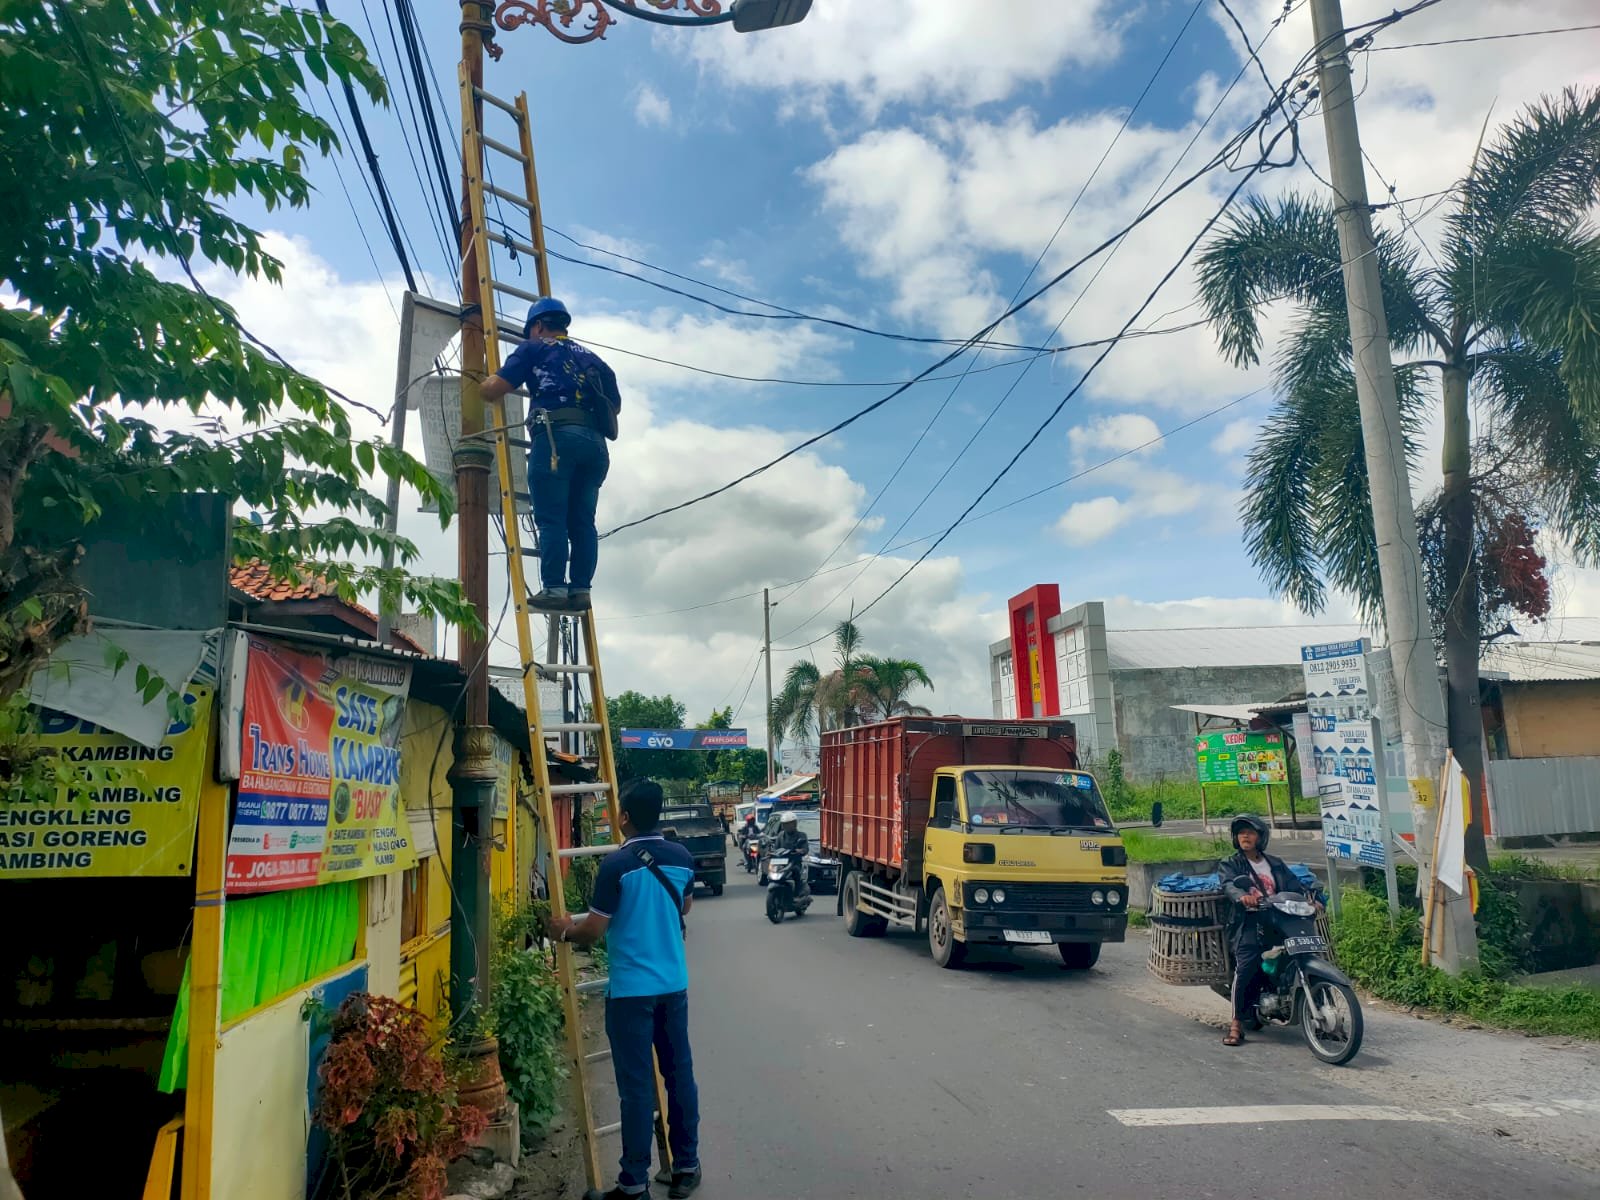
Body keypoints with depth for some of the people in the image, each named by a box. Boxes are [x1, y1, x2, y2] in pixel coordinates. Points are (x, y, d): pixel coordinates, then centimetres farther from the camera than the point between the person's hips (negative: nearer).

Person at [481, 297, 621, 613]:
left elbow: (493, 390, 6)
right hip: (595, 443, 5)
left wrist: (485, 382, 28)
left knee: (551, 519, -8)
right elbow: (615, 405, 32)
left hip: (557, 436, -5)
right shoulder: (591, 357, 28)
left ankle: (554, 588, -14)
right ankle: (580, 588, 0)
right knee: (582, 522, 5)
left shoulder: (534, 348, 13)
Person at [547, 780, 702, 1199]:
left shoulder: (617, 863, -17)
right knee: (679, 1073, 14)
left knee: (637, 1085, 3)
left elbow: (595, 930, -13)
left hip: (631, 989, -5)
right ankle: (687, 1165, 25)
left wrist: (566, 931, 7)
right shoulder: (682, 858, 1)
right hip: (674, 984, 5)